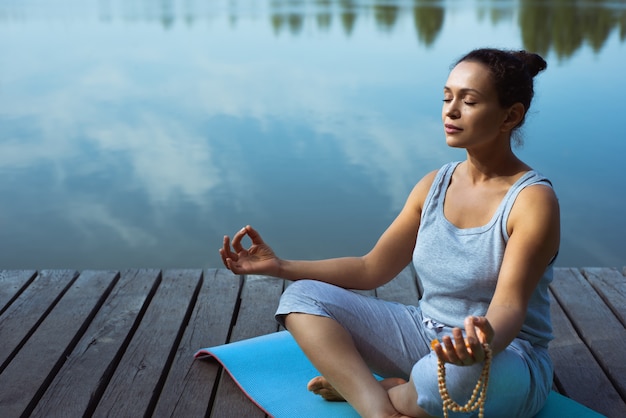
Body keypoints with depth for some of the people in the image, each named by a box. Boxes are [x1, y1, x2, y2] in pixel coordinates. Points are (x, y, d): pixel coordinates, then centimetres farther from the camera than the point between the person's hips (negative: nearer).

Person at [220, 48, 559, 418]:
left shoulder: (532, 200, -16)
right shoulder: (435, 185, 2)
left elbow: (509, 306, -25)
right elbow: (371, 269, 5)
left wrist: (485, 341, -50)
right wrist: (280, 266, -3)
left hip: (504, 359, -5)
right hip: (426, 334, 6)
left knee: (458, 372, -43)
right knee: (303, 297, -8)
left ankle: (364, 388, -10)